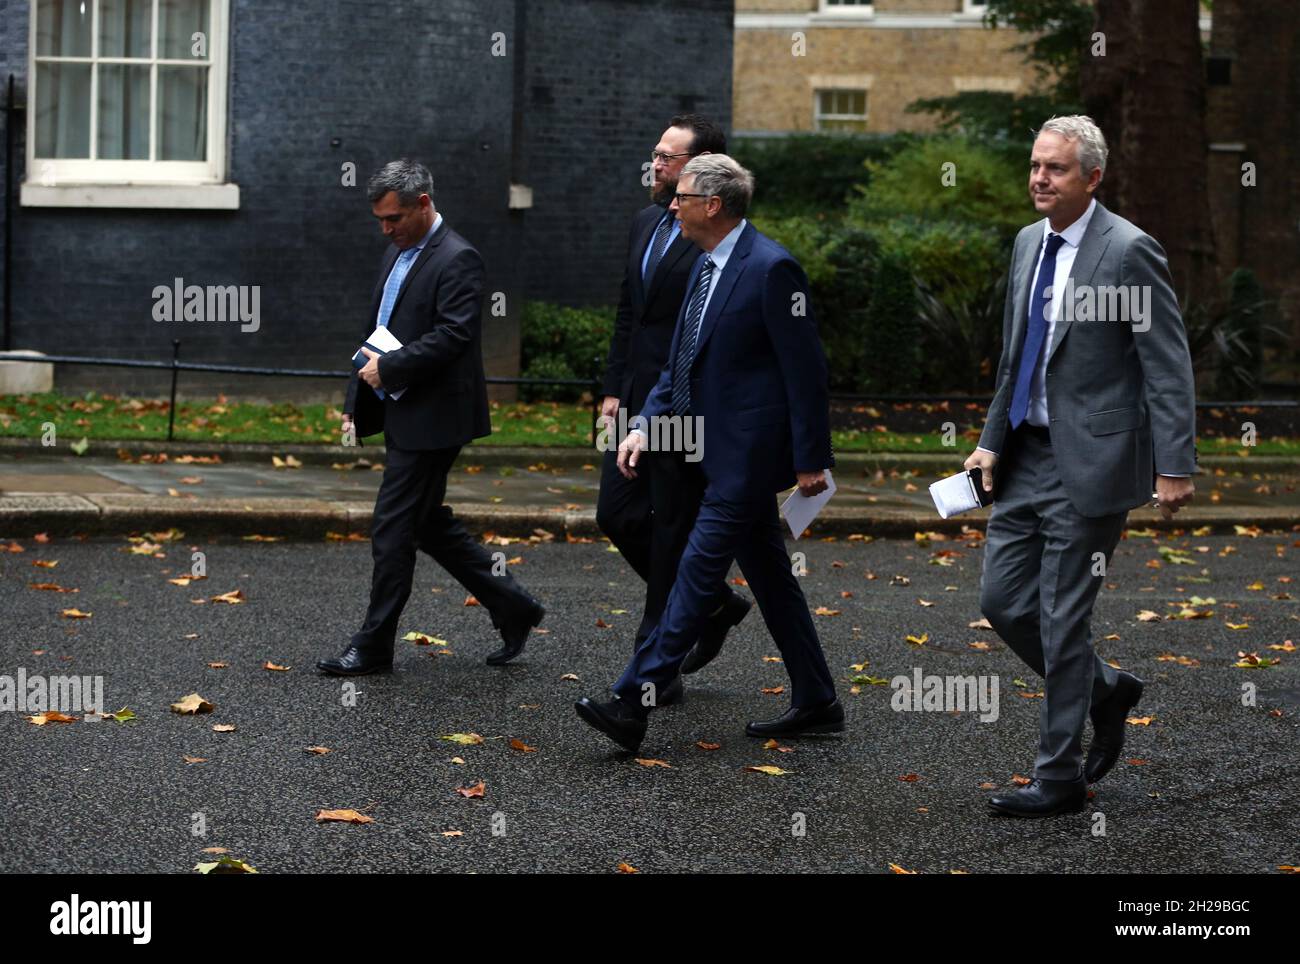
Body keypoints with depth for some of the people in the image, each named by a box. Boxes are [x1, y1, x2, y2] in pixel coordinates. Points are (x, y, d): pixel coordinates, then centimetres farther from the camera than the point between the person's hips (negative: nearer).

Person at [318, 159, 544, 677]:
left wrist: (388, 369, -20)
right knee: (430, 525, 14)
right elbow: (376, 329, 21)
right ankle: (511, 606, 23)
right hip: (403, 415, 10)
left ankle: (374, 645, 5)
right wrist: (356, 404, 16)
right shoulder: (397, 254, 15)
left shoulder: (457, 260, -14)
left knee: (393, 531, -4)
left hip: (430, 419, -10)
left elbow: (452, 336, -24)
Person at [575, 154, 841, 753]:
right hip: (724, 450, 10)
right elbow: (682, 361, 18)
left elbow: (804, 367, -15)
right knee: (768, 576, 14)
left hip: (749, 454, -10)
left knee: (699, 570, -10)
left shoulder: (771, 268, -16)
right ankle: (816, 704, 22)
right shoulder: (708, 266, 13)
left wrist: (811, 459, -15)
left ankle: (634, 704, -10)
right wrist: (646, 425, 6)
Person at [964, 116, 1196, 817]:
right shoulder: (1028, 243, 10)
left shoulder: (1129, 250, -12)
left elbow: (1169, 369, -13)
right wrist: (992, 440, 13)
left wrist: (1174, 467, -17)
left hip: (1088, 462, -7)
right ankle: (1105, 689, 32)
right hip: (1027, 457, 8)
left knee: (1063, 618, -1)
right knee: (1002, 600, 9)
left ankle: (1061, 779, 11)